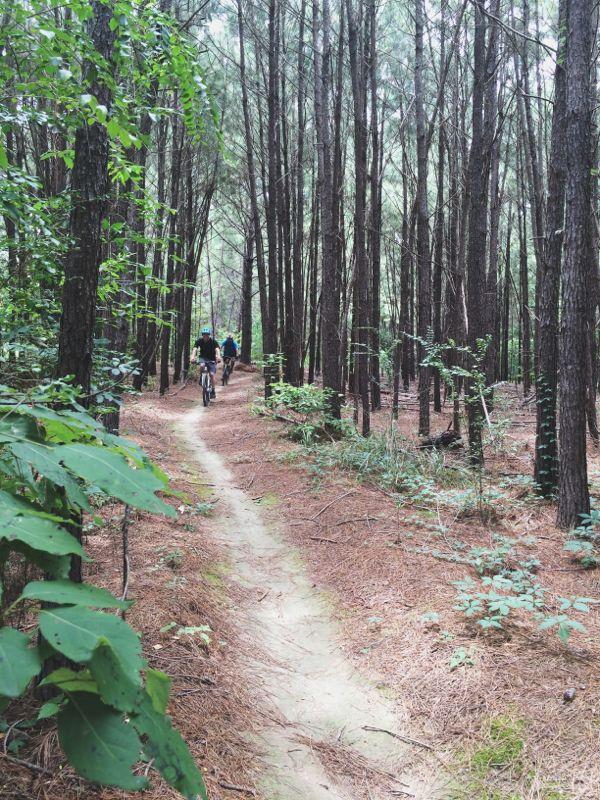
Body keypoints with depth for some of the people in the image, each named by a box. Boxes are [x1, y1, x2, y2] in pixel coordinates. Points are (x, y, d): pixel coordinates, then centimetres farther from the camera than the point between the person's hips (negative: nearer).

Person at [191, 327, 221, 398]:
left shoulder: (213, 341, -20)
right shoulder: (199, 341, -16)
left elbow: (217, 349, -37)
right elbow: (195, 349, -31)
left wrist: (218, 356, -58)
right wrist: (193, 357, -51)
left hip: (211, 359, -1)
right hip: (202, 357, 1)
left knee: (212, 374, -14)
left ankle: (213, 390, 0)